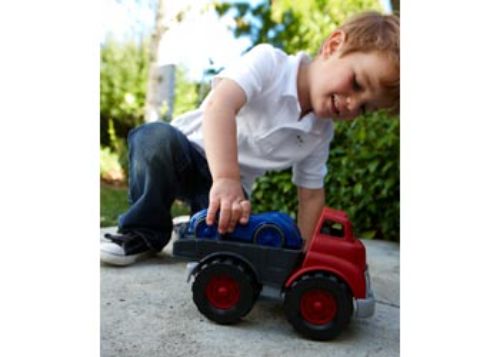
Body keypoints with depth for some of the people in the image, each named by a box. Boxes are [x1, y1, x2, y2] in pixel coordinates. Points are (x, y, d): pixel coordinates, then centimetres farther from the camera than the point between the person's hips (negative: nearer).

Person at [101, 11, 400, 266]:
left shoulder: (321, 134, -4)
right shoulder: (269, 61, -21)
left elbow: (311, 196, 3)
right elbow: (219, 105, -38)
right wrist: (226, 179, -51)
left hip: (232, 184, 4)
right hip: (194, 150, -3)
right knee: (157, 138, -37)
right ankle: (144, 234, -12)